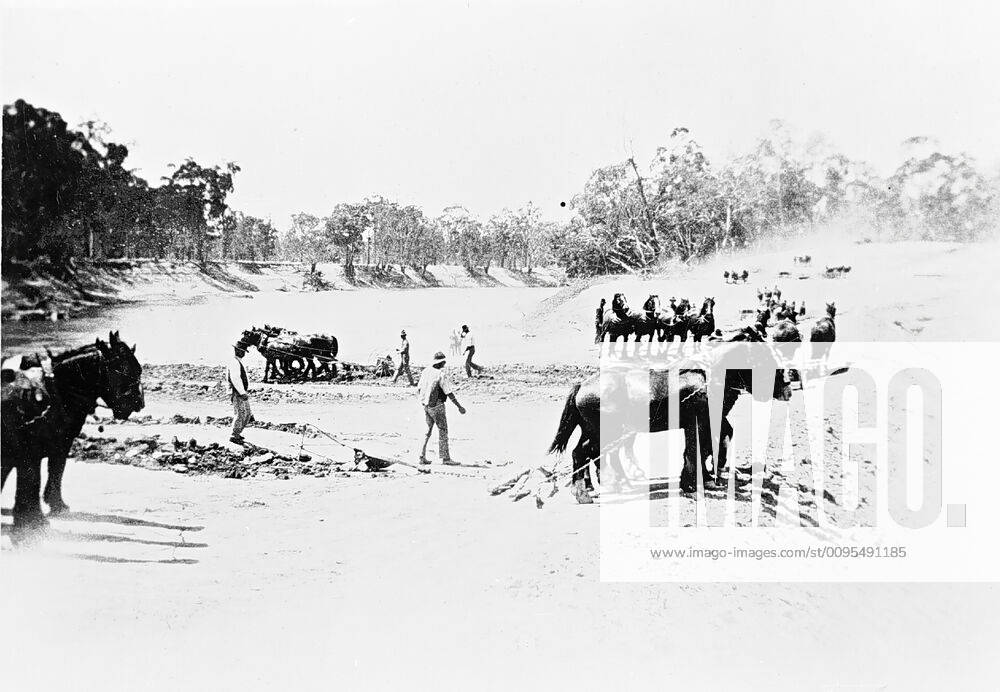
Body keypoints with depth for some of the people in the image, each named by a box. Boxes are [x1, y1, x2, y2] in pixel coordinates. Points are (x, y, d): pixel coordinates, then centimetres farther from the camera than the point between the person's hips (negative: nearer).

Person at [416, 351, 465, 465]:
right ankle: (445, 458, 4)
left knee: (428, 430, 16)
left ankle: (422, 457, 14)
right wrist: (459, 407, -9)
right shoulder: (441, 375, -17)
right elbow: (449, 393, -16)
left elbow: (418, 390, 9)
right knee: (443, 430, 2)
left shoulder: (426, 371, 4)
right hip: (436, 406, -7)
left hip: (425, 405, 7)